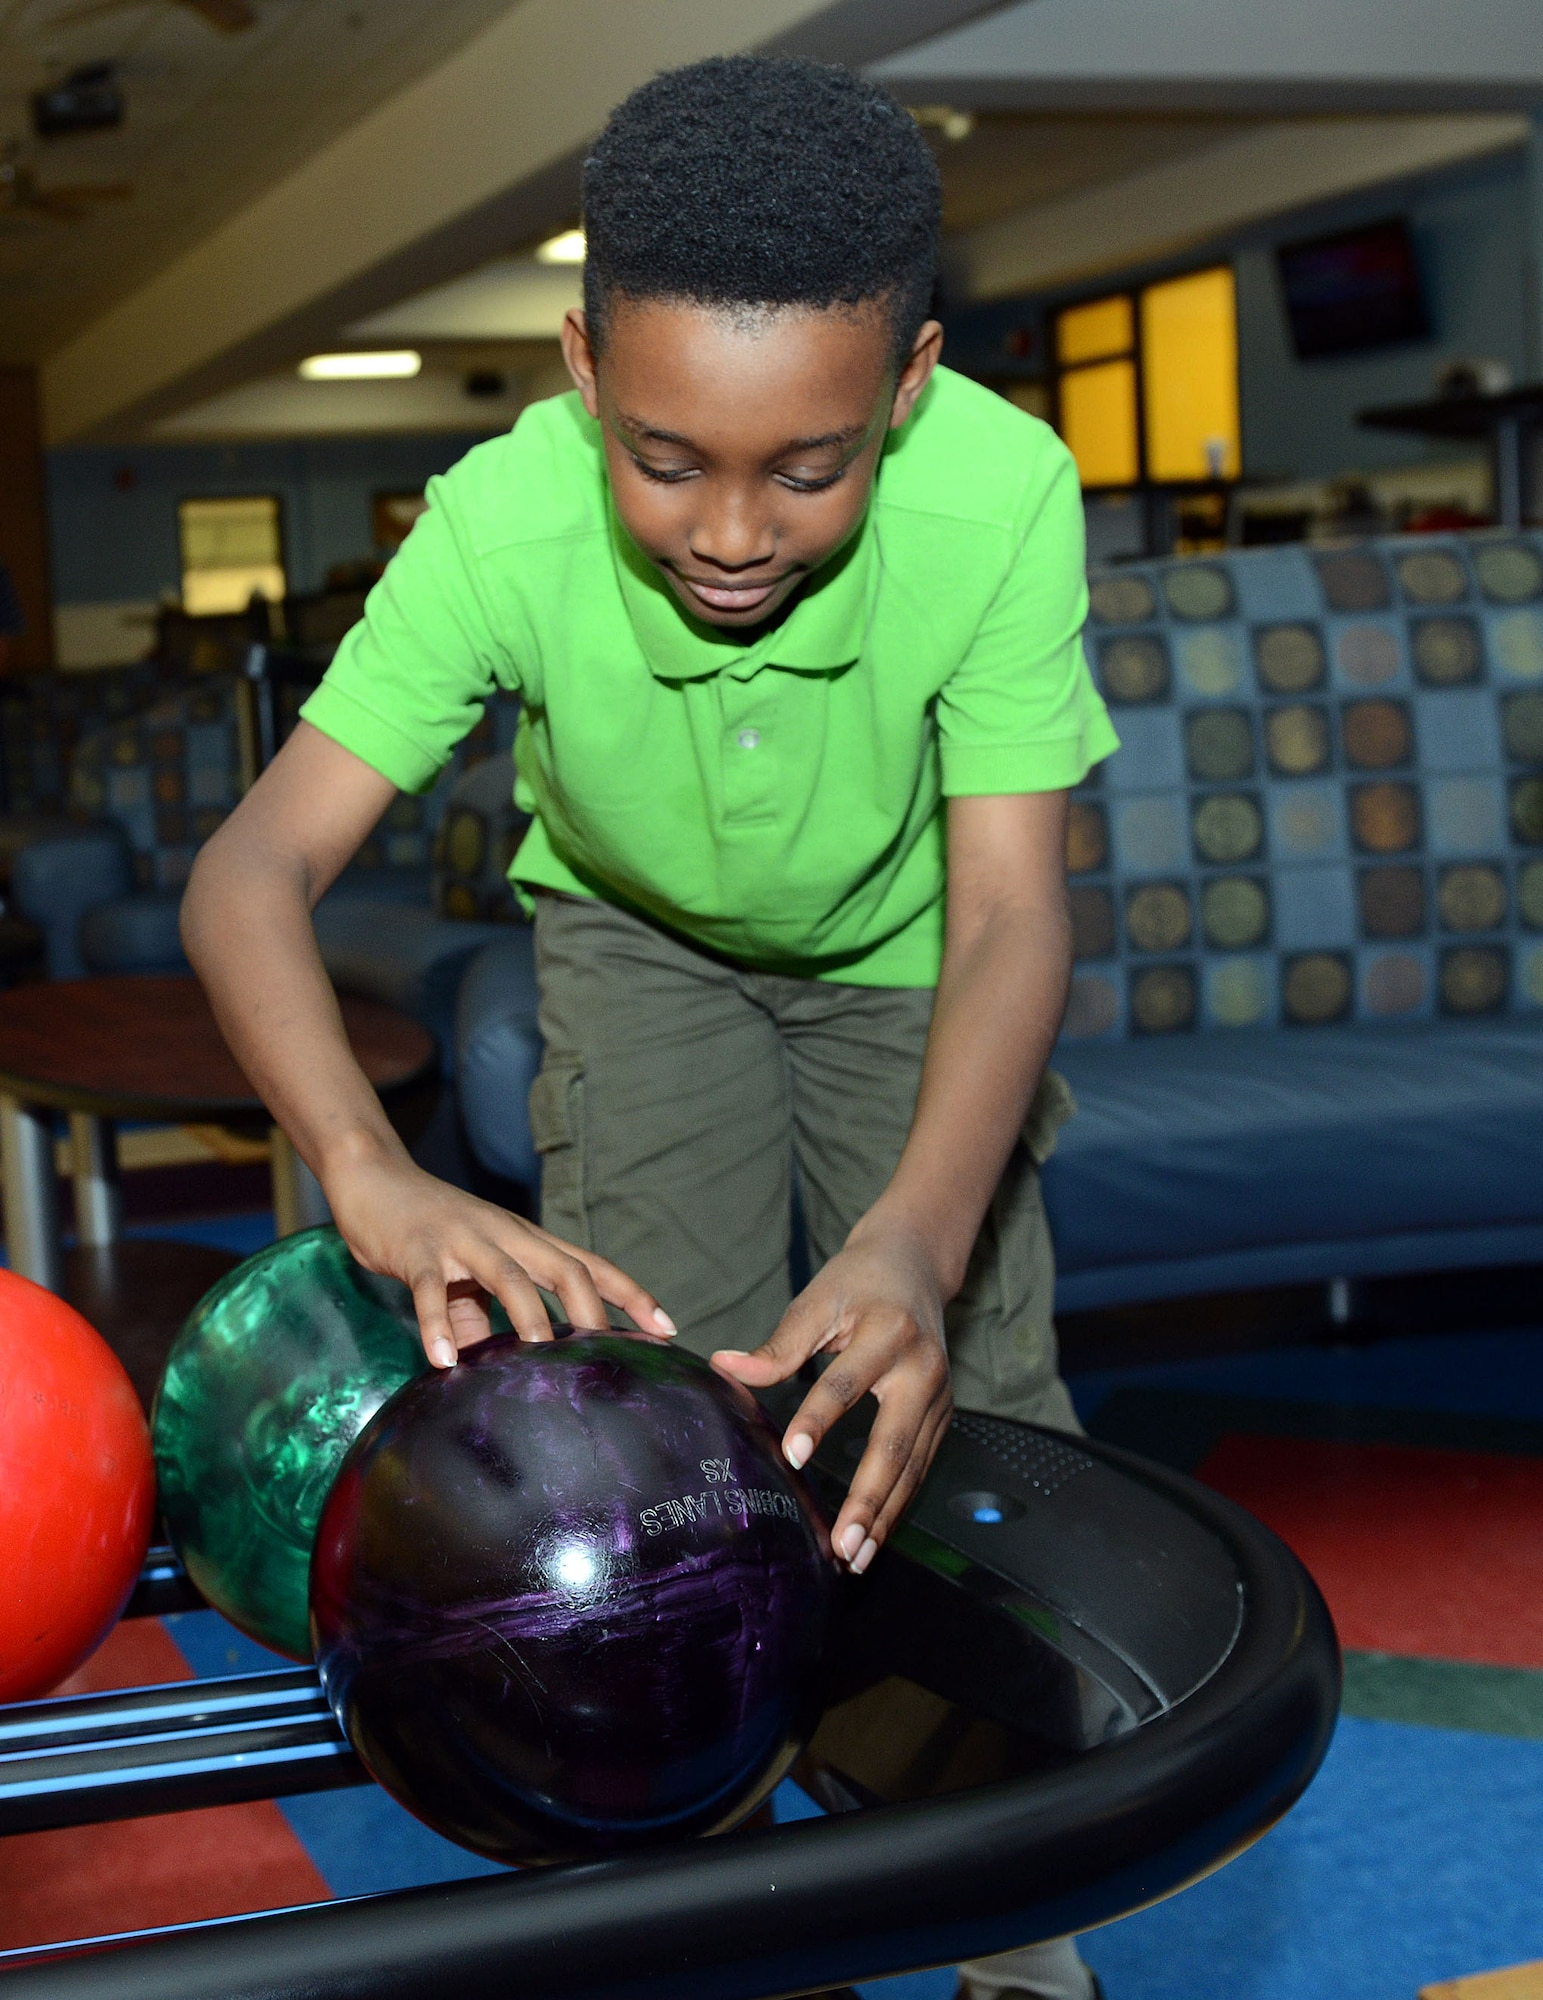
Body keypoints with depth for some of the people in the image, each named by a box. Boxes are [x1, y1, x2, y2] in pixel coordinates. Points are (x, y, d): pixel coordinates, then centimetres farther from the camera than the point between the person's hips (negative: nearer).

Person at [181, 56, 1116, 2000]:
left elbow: (1008, 918, -35)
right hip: (640, 942, 0)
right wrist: (377, 1175, -56)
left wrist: (918, 1234, -54)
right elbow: (253, 868, -37)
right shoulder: (503, 525, -35)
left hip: (899, 953, 0)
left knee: (967, 1402, -8)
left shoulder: (1003, 496, -36)